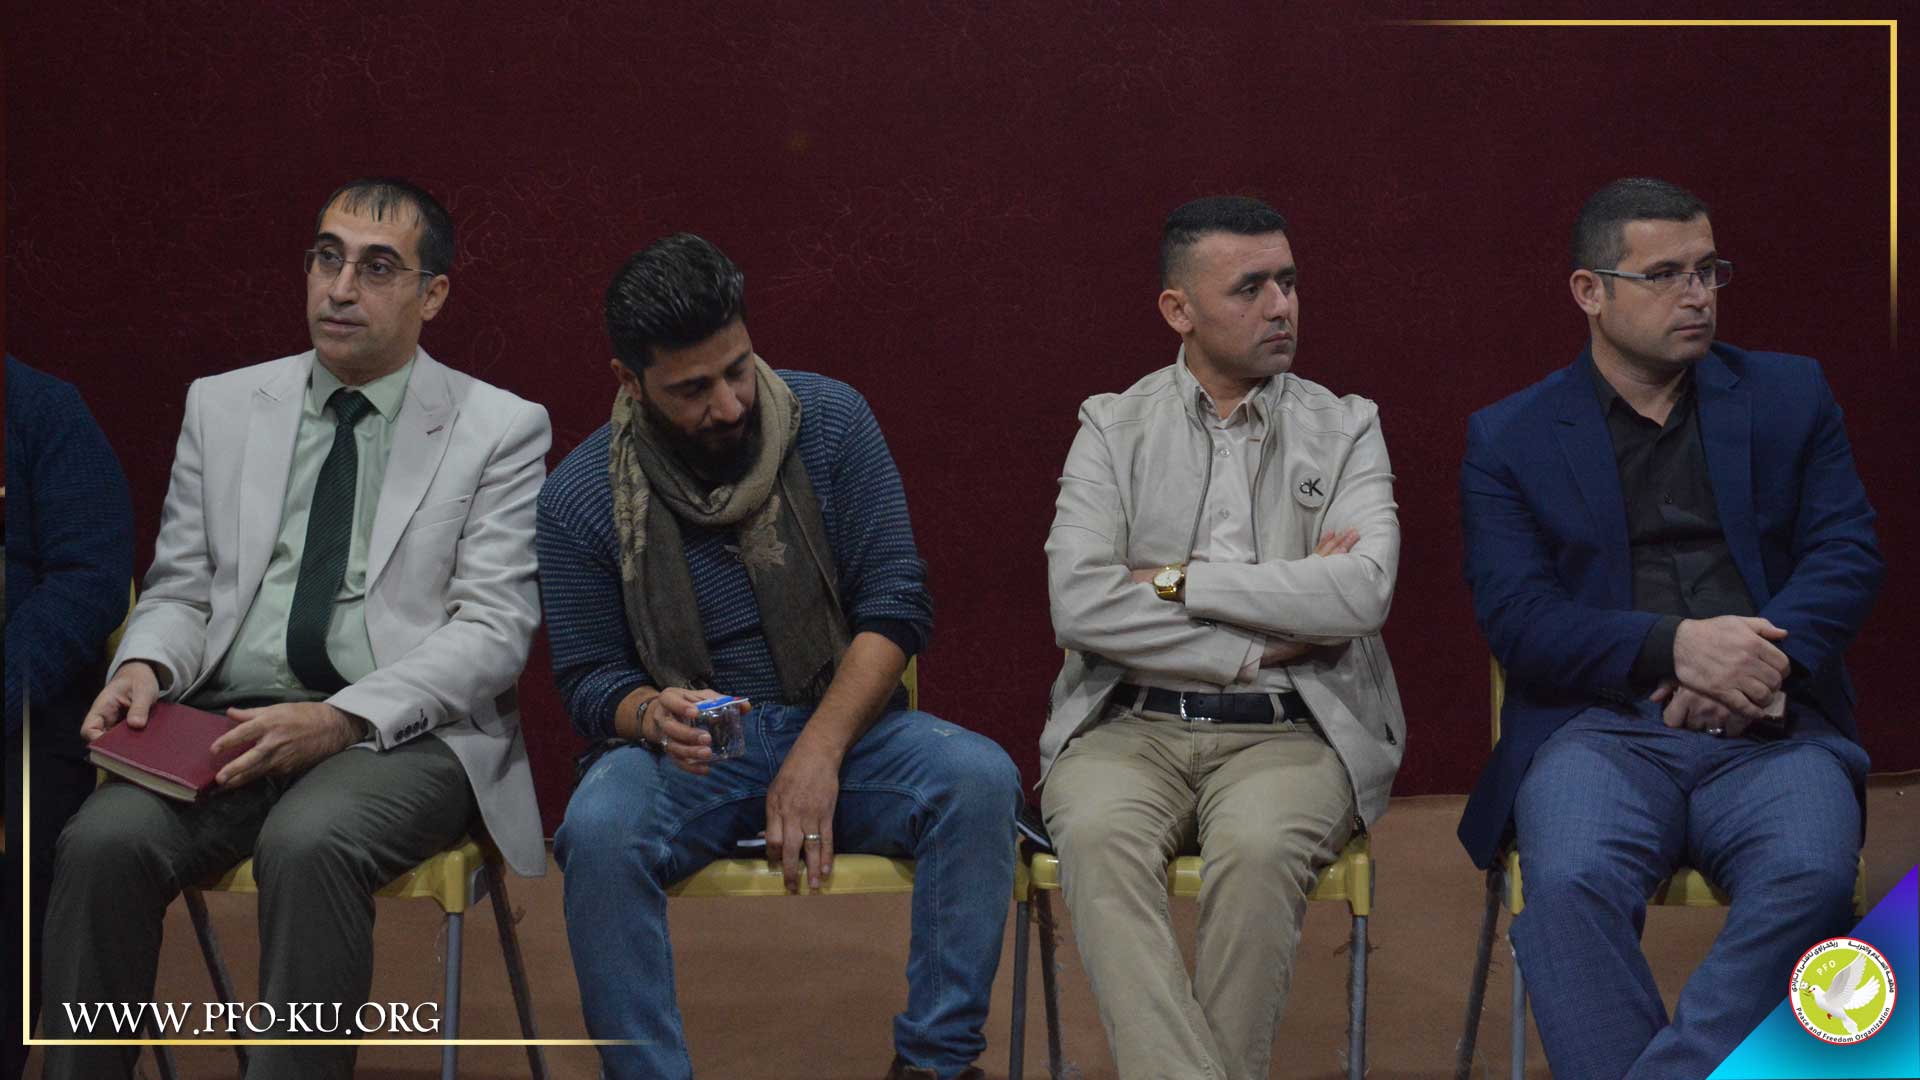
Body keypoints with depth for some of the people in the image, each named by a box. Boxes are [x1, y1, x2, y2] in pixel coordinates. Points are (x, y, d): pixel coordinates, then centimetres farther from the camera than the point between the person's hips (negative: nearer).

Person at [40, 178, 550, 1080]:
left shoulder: (500, 429, 4)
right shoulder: (222, 406, 16)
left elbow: (493, 629, -4)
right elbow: (180, 589, 17)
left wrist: (342, 718, -18)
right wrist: (146, 666, -8)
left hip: (406, 733, -3)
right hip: (232, 723, 3)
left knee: (308, 843, -35)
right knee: (102, 840, -26)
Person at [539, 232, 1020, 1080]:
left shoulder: (830, 420, -2)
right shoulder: (582, 495, -4)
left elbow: (896, 605, -5)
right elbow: (588, 678, 3)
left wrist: (819, 754, -18)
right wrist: (651, 716, -23)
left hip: (841, 724, 1)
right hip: (685, 750, -1)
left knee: (980, 779, -28)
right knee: (599, 830, -34)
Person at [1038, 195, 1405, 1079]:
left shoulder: (1345, 430, 10)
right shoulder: (1114, 428, 10)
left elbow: (1360, 594, -8)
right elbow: (1079, 604, -6)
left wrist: (1177, 581, -6)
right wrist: (1261, 645, -8)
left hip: (1288, 733, 0)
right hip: (1133, 727, 1)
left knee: (1257, 845, -34)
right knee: (1097, 835, -33)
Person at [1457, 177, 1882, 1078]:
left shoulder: (1789, 396, 17)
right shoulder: (1508, 440, 10)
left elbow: (1849, 554, 7)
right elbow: (1518, 620, -1)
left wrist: (1768, 657, -13)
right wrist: (1674, 647, -17)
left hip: (1771, 732, 1)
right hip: (1602, 726, -1)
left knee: (1810, 877, -32)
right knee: (1570, 884, -34)